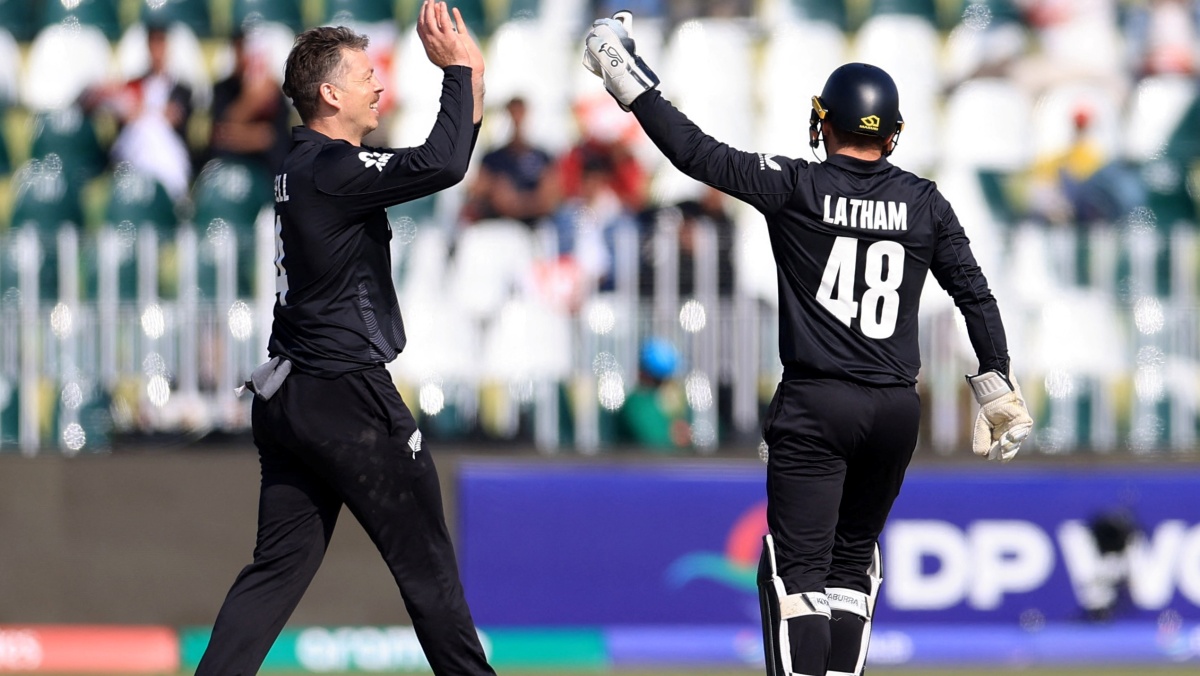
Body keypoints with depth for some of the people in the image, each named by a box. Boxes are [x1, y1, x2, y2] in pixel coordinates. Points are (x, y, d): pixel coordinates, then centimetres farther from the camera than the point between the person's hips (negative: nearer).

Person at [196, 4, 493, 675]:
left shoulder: (305, 166, 14)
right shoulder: (330, 169, -15)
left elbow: (438, 168, 21)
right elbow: (442, 165, -27)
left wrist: (470, 89, 11)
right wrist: (458, 70, -15)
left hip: (287, 401, 9)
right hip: (348, 398, -9)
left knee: (280, 566, 7)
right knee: (427, 565, 1)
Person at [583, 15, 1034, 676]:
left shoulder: (797, 188, -6)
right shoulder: (924, 202, 5)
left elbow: (698, 153, -8)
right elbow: (975, 294, 6)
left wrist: (630, 82, 0)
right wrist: (998, 388, 14)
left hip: (815, 409, -4)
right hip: (896, 411, 4)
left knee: (796, 570, -6)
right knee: (852, 560, 18)